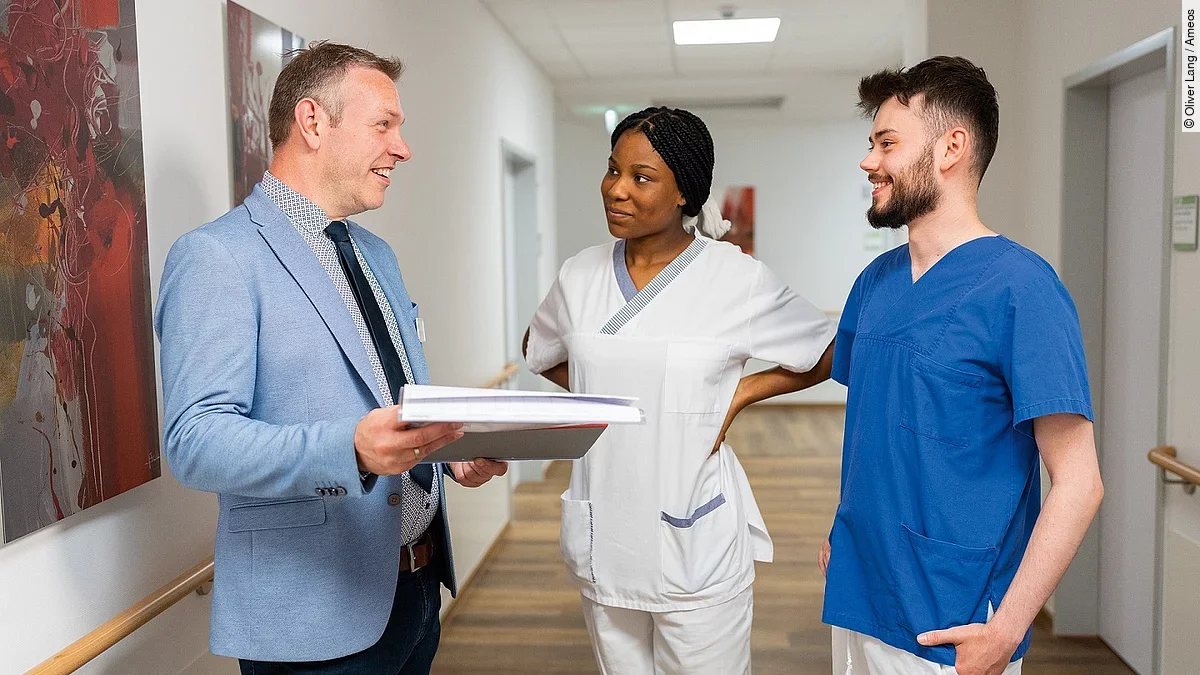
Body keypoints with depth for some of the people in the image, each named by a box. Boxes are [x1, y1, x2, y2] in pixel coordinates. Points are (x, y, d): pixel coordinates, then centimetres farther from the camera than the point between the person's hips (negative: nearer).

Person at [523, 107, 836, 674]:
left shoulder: (738, 279, -10)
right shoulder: (580, 276, 1)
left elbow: (830, 355, 2)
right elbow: (540, 354, 19)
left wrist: (738, 393, -8)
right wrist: (602, 394, 3)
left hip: (697, 547, -3)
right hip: (602, 540, 4)